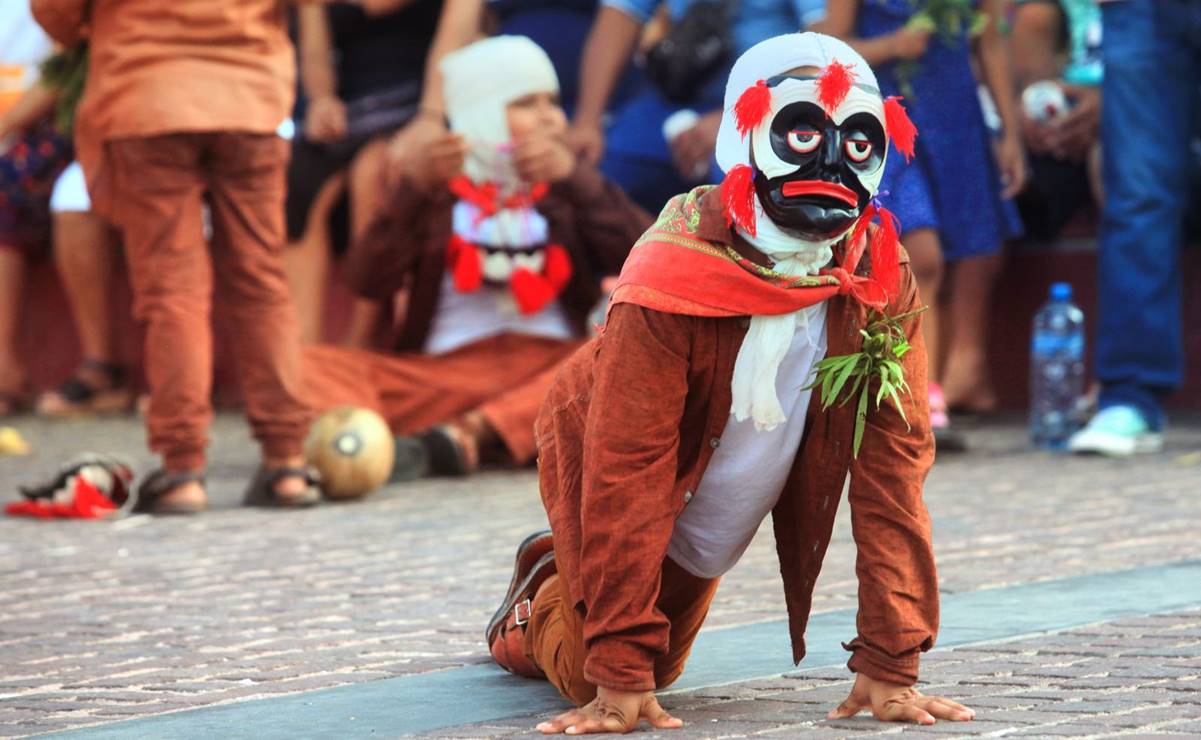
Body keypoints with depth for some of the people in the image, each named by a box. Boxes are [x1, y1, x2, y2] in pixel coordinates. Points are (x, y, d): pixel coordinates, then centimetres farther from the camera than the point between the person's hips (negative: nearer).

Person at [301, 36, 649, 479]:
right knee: (311, 367, -22)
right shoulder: (439, 190, 15)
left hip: (550, 370, 0)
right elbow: (370, 281, -2)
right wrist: (413, 190, -14)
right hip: (443, 372, 0)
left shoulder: (569, 189, 19)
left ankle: (461, 438, -44)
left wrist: (574, 178, -11)